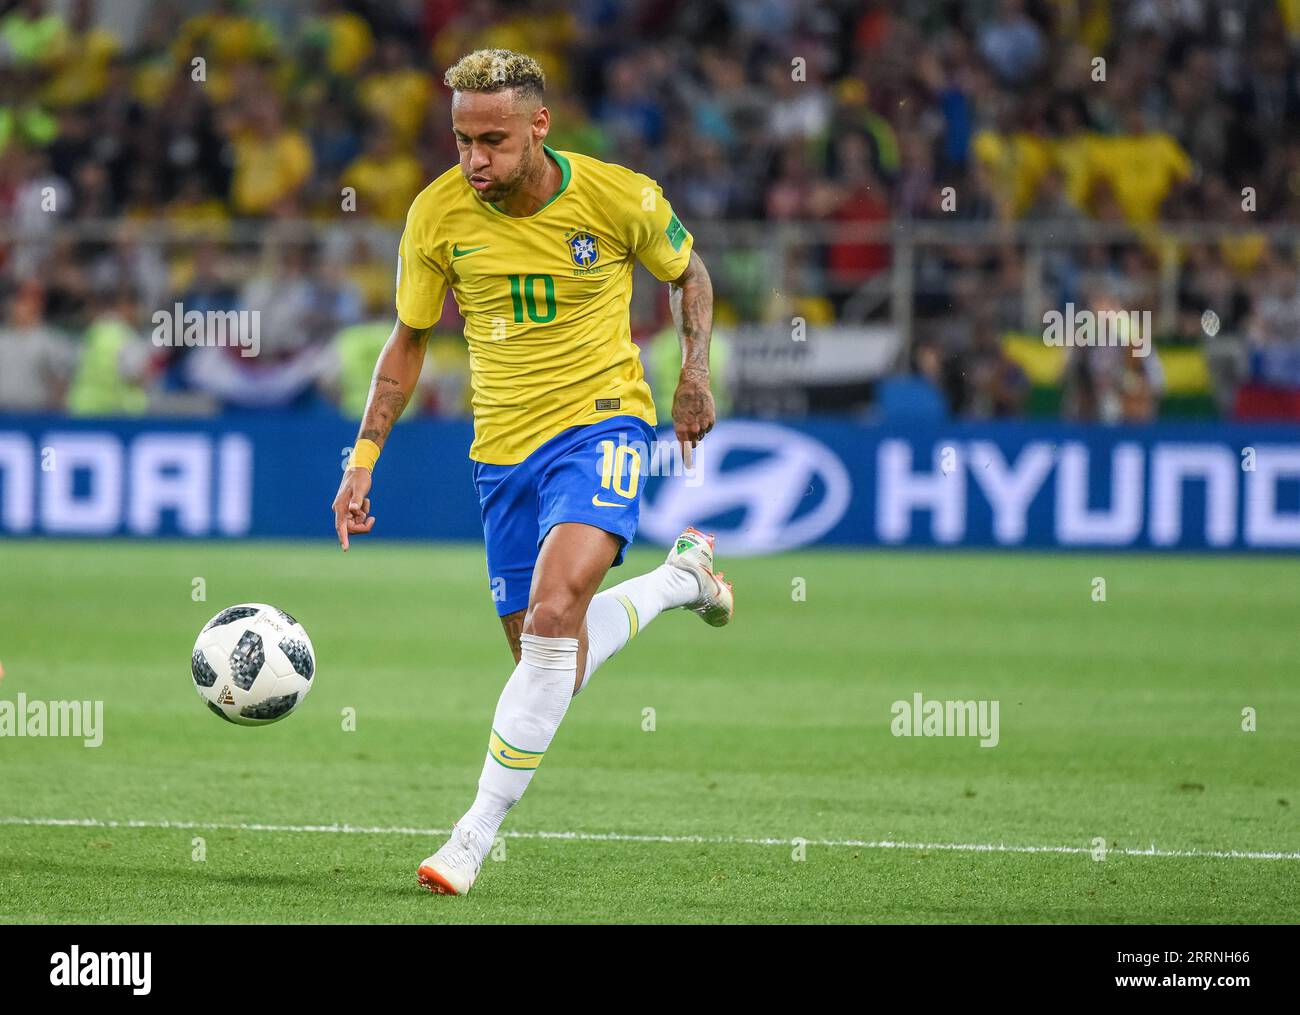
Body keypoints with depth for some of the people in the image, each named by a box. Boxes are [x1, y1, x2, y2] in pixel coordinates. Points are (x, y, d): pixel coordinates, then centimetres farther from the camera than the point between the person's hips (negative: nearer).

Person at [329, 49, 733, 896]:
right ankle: (682, 579, 37)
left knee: (554, 611, -26)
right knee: (544, 652, 7)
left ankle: (480, 828, -19)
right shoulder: (439, 214, -7)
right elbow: (410, 340, 7)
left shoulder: (619, 198, -13)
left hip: (601, 421, -4)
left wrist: (696, 373, -4)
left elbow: (687, 270, 9)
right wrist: (364, 461, 2)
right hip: (504, 446, 4)